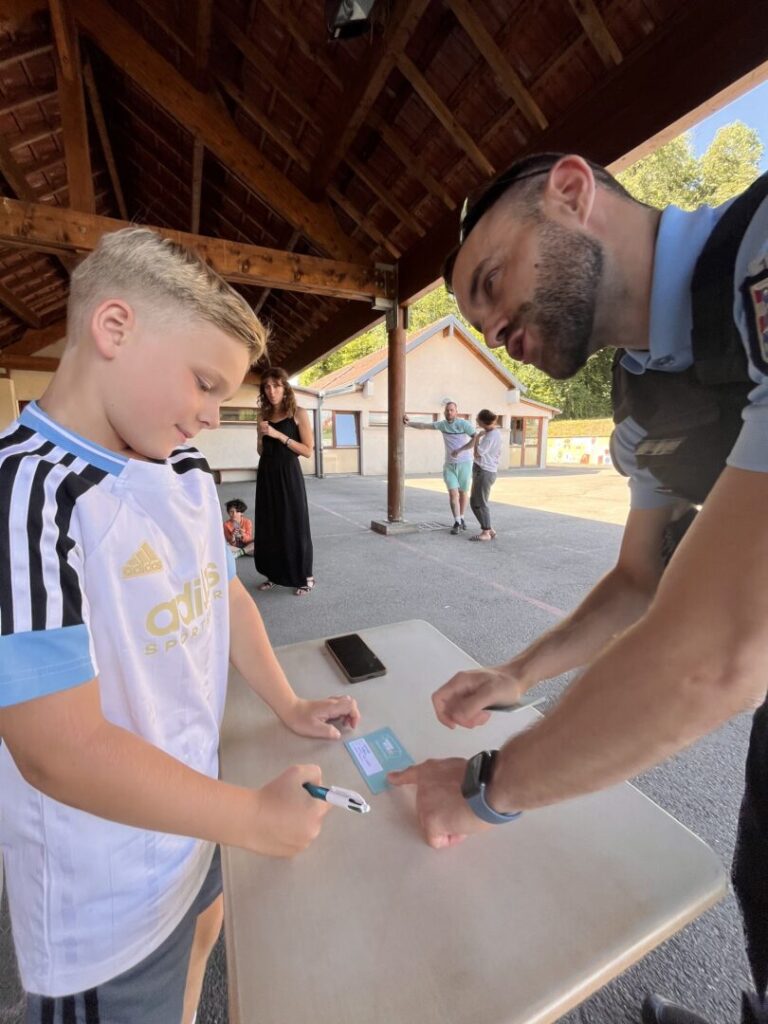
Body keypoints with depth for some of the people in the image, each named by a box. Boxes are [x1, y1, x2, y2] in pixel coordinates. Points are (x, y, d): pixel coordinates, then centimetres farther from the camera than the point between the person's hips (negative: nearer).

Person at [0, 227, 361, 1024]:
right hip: (106, 892, -6)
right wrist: (257, 819, -18)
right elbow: (64, 751, -29)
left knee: (204, 929, 32)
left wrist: (288, 707, 5)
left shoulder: (186, 475, -4)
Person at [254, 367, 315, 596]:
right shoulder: (264, 415, 11)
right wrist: (261, 436, -4)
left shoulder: (298, 414, -5)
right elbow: (262, 451, 16)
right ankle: (274, 574, 24)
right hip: (267, 475, 6)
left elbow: (308, 451, -10)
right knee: (269, 526, 10)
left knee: (294, 525, -1)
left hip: (288, 475, -6)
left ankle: (305, 577, 11)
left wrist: (279, 435, -16)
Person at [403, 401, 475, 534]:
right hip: (449, 464, 2)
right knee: (453, 493, -10)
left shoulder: (463, 423, -13)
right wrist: (408, 423, -6)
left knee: (463, 493, 11)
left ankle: (461, 518, 30)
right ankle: (457, 523, -3)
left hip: (464, 463, -2)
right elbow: (424, 426, 4)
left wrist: (460, 450, -26)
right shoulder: (442, 424, 0)